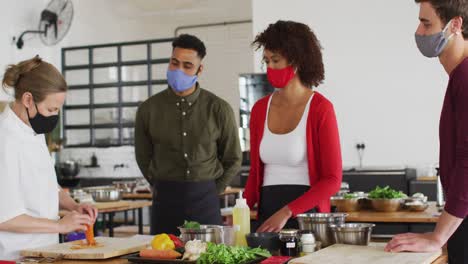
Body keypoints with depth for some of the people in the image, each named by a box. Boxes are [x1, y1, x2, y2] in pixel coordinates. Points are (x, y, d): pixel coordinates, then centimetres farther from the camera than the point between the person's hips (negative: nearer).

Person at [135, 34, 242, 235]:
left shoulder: (219, 109, -2)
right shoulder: (148, 109, 1)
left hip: (205, 201, 0)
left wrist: (212, 191, 7)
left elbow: (233, 160, 10)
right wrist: (164, 189, 12)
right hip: (165, 202, 1)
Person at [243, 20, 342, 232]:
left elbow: (332, 180, -12)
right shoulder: (260, 109, 7)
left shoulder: (321, 109, -9)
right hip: (266, 213, 4)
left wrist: (287, 212, -19)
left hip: (306, 214, -4)